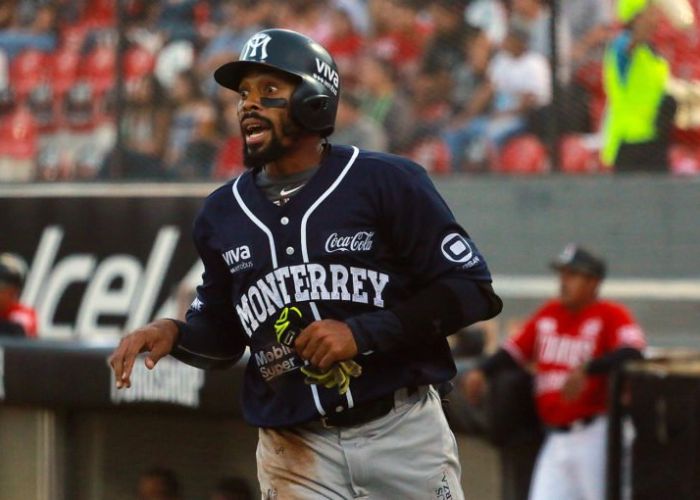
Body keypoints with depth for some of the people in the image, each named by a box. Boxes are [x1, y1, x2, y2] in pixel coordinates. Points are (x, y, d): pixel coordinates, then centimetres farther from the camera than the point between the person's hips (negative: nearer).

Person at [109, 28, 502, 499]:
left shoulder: (387, 182, -5)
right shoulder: (223, 213, 8)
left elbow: (473, 292, -8)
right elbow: (223, 336, 18)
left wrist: (362, 332, -16)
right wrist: (173, 332, -4)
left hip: (403, 434, -3)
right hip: (294, 454, 3)